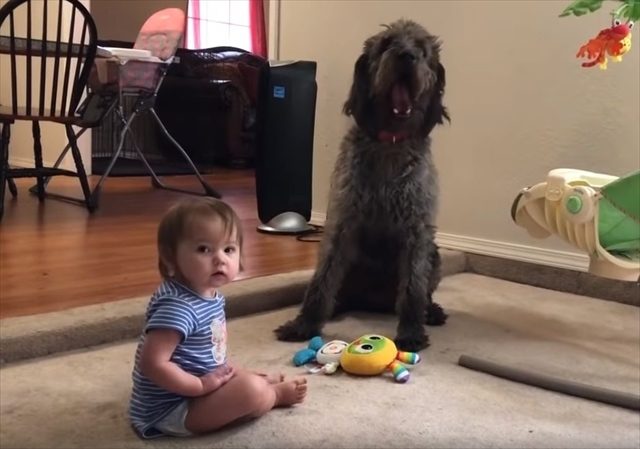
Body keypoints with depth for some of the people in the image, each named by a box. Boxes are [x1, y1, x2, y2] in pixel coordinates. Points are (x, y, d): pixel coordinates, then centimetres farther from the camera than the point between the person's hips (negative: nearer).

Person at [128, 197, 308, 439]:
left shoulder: (209, 293, 3)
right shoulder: (177, 307, -29)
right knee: (251, 390, -18)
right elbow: (152, 364, -33)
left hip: (188, 396, 11)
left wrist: (238, 373, 12)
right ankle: (276, 394, 10)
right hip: (170, 409, -11)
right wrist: (202, 385, -25)